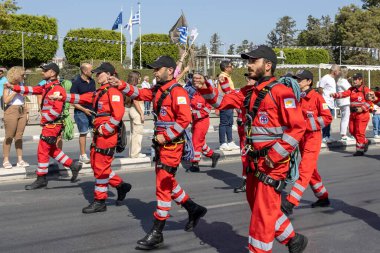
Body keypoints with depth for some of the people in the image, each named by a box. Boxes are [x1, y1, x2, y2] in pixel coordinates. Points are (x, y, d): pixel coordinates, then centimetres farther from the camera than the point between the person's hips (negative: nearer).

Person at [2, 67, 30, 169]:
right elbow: (6, 100, -15)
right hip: (11, 111, -6)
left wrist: (26, 112, 15)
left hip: (22, 111, 6)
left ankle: (20, 160, 9)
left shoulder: (21, 84, 11)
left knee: (19, 136, 7)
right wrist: (15, 91, -16)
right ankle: (6, 160, 3)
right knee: (9, 136, -2)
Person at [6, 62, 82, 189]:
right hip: (49, 125, 10)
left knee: (42, 151, -2)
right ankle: (73, 166, 24)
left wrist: (44, 119, -17)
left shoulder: (57, 89, -19)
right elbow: (32, 90, 14)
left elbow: (57, 110, -26)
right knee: (52, 150, 18)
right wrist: (13, 87, 8)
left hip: (52, 125, -10)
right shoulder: (47, 87, 12)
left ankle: (41, 179, 8)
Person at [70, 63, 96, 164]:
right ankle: (83, 156, 11)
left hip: (92, 111, 6)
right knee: (83, 133, 1)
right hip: (81, 112, -6)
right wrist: (84, 109, -18)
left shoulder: (92, 81, 9)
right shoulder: (76, 82, -11)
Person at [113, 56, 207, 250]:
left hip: (172, 145, -10)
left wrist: (166, 136, -21)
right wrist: (122, 86, 0)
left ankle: (156, 234, 3)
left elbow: (185, 119, -24)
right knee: (167, 182, 20)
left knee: (163, 187, -5)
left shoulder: (177, 92, -17)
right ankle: (194, 210, 37)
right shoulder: (158, 90, 11)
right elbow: (140, 94, 14)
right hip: (161, 143, 10)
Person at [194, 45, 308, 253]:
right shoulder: (248, 92, 11)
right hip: (253, 161, 9)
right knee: (257, 206, 19)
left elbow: (298, 127, -18)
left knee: (263, 211, -1)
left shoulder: (280, 92, -14)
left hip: (273, 162, -9)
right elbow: (223, 101, 9)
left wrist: (275, 155, -19)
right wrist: (205, 88, -10)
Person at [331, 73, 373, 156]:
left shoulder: (366, 90, -7)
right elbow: (344, 94, -4)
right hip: (353, 113, 7)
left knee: (359, 132, -5)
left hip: (362, 114, -7)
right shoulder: (352, 89, 10)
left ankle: (360, 150, 5)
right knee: (352, 130, 11)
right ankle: (365, 142, 32)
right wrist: (335, 95, -21)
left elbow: (370, 101, -10)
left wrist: (362, 108, -21)